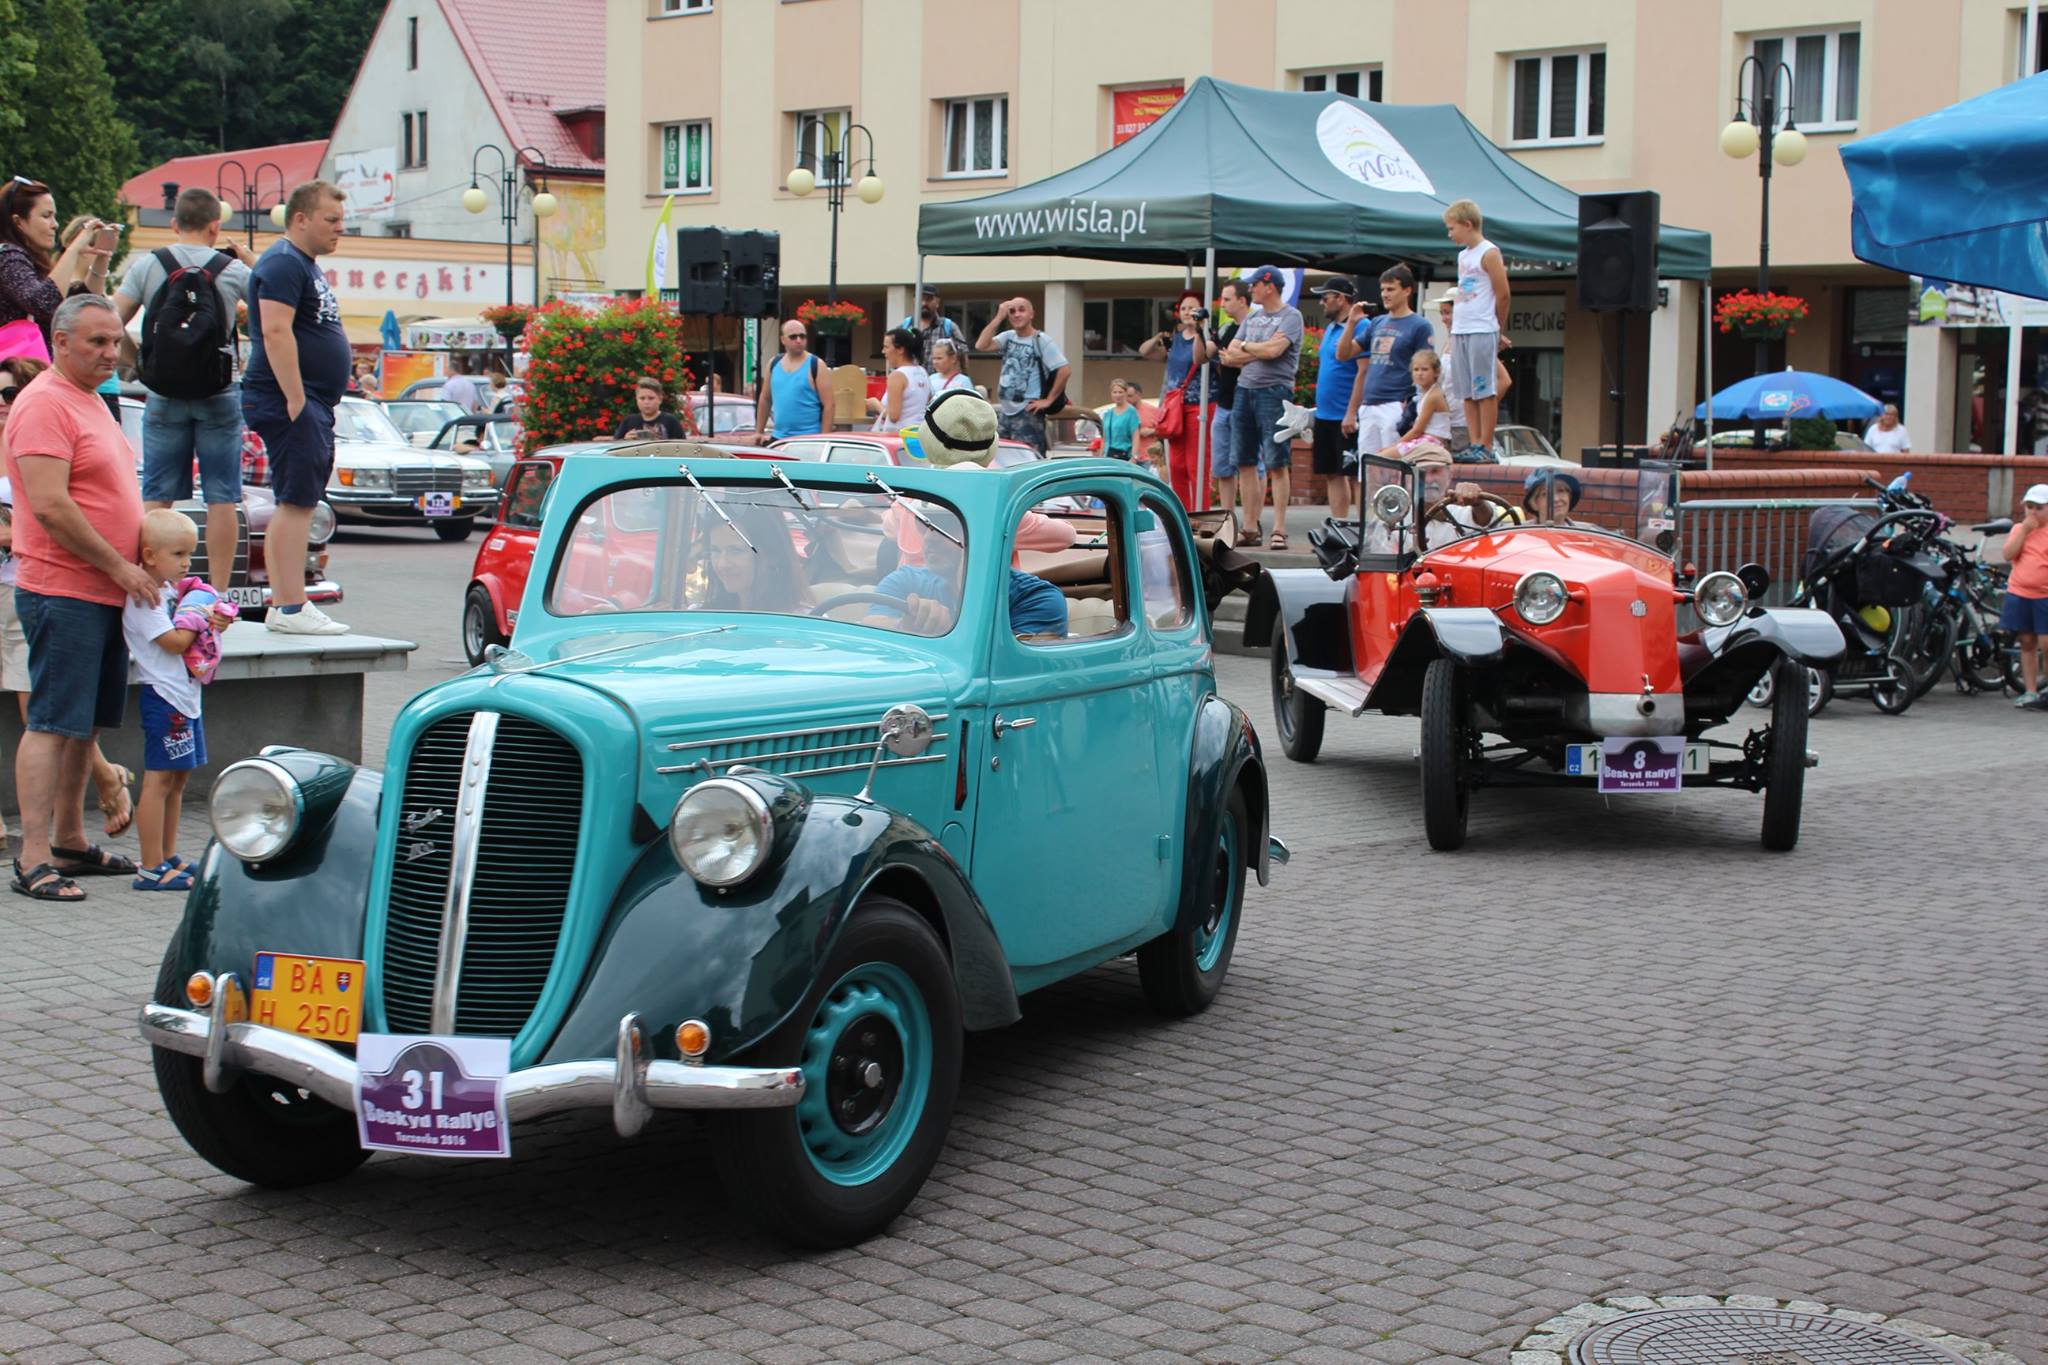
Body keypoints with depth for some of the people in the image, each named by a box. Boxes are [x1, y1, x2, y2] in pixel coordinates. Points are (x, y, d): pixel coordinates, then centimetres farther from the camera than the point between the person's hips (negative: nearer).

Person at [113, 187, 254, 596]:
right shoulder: (233, 270, -4)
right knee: (221, 500, 3)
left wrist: (138, 361, 11)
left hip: (163, 399, 1)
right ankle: (218, 594, 3)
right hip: (219, 399, -1)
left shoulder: (147, 266, -2)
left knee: (156, 499, 6)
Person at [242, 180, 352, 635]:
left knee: (294, 505, 11)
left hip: (313, 405, 11)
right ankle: (290, 608, -14)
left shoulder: (307, 266, 22)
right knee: (297, 503, -12)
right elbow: (275, 331, -21)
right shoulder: (283, 264, -11)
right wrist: (296, 400, -25)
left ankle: (283, 605, 14)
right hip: (292, 402, -11)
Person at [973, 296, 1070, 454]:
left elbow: (1065, 370, -14)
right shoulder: (1008, 337, 10)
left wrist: (1049, 400, -12)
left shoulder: (1042, 341, -8)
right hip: (1004, 412, 7)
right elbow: (981, 345, -5)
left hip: (1028, 413, -7)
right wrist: (998, 317, -8)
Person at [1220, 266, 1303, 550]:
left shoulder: (1290, 316, -3)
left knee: (1277, 463, -7)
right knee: (1244, 463, 6)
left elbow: (1273, 350, -18)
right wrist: (1260, 350, -5)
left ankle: (1279, 530, -6)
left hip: (1274, 391, -7)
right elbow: (1229, 357, 10)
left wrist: (1244, 347, 0)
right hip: (1244, 390, 7)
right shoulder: (1251, 318, 18)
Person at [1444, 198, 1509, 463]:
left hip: (1482, 331, -8)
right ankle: (1475, 443, 7)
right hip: (1459, 332, 8)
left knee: (1485, 391, -6)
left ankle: (1486, 447, -6)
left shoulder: (1489, 254, -6)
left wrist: (1498, 332, 0)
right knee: (1467, 393, 5)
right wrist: (1454, 332, 11)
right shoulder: (1463, 255, 18)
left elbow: (1503, 295, -6)